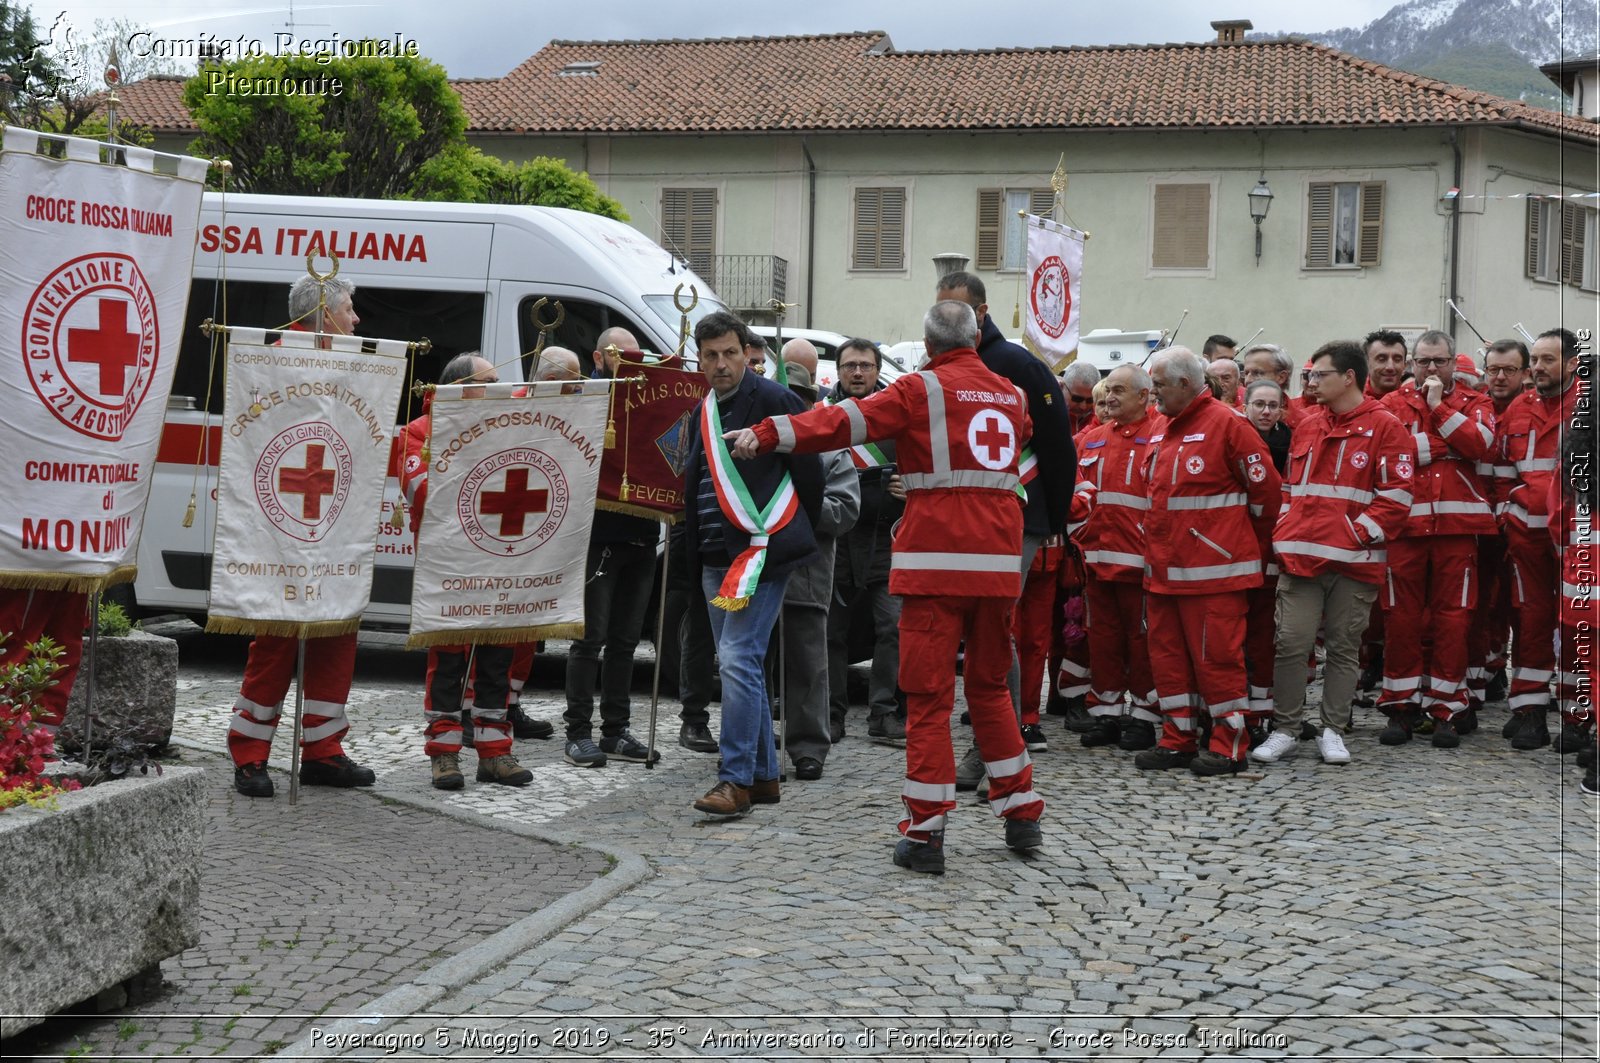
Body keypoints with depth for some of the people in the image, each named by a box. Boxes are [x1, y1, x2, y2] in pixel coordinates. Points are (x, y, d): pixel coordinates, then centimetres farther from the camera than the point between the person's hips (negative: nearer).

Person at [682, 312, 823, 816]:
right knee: (739, 665, 11)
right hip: (717, 558, 9)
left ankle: (735, 779, -11)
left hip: (761, 552, -9)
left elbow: (808, 472, -8)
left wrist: (793, 537, 1)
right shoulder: (704, 413, 16)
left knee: (739, 660, -13)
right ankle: (764, 775, 20)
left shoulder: (773, 400, -9)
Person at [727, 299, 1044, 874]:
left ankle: (926, 832, -3)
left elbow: (846, 421, -10)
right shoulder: (1011, 397, 15)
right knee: (990, 687, 18)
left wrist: (768, 434, -12)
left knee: (928, 696, -2)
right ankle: (1021, 815, 22)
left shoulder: (923, 389, -2)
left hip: (936, 563, -5)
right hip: (998, 563, 5)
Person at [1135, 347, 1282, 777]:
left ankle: (1228, 745, 5)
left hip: (1212, 568, -8)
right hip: (1165, 565, 8)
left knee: (1215, 655, -4)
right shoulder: (1165, 431, 16)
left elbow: (1265, 487, -7)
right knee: (1168, 654, 10)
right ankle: (1178, 740, 19)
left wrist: (1241, 531, 5)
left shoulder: (1226, 423, -9)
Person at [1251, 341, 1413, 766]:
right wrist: (1286, 531, 8)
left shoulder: (1384, 427, -2)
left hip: (1354, 562, -4)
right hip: (1300, 557, 4)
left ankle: (1333, 731, 16)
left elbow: (1396, 495, -6)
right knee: (1291, 644, -2)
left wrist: (1359, 534, -12)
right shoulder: (1307, 429, 16)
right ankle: (1284, 731, 6)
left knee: (1344, 648, 6)